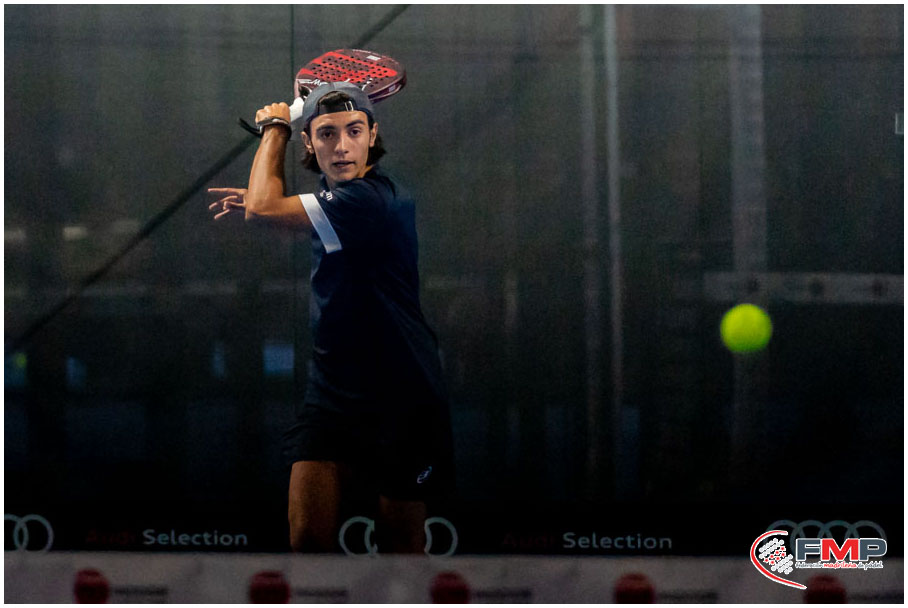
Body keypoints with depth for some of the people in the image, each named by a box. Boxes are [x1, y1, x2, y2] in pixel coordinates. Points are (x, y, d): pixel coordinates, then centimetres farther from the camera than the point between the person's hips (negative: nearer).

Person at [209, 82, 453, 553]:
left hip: (400, 403, -7)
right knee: (308, 538, -5)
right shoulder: (336, 196, 6)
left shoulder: (371, 200, -23)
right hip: (331, 391, 7)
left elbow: (263, 208, -23)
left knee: (401, 545, 4)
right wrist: (258, 202, 17)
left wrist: (274, 127, -8)